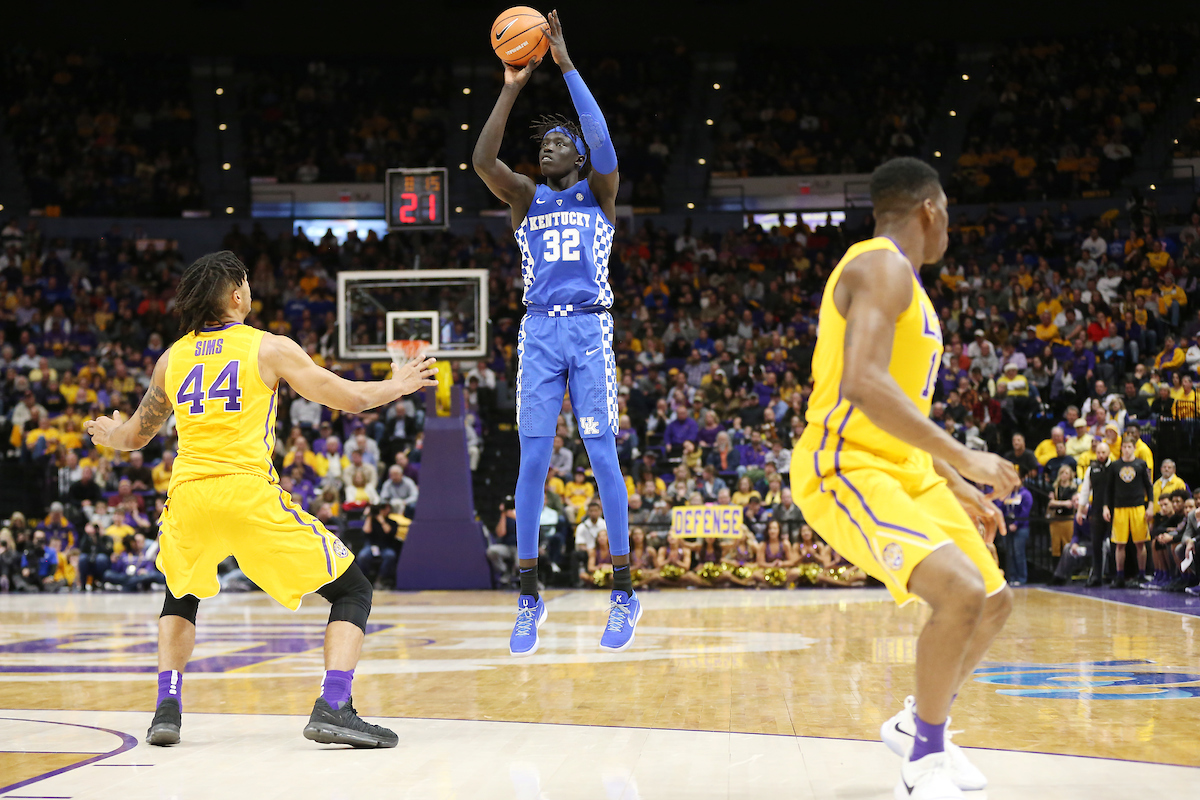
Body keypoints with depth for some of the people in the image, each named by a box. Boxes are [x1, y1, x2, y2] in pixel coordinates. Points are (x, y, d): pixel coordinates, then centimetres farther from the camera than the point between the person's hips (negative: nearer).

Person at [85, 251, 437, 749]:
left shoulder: (172, 358, 15)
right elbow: (350, 398, 4)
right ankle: (332, 708, -11)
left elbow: (137, 435, 28)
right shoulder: (268, 348, 3)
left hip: (188, 494, 5)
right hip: (249, 493, -4)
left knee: (181, 596, 33)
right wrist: (397, 386, 24)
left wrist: (108, 435, 51)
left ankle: (167, 708, 17)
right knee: (352, 591, 6)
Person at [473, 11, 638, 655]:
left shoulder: (598, 191, 9)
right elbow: (482, 160, -5)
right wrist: (511, 89, -9)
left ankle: (623, 594, -1)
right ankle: (529, 598, 4)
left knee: (602, 456, -6)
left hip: (590, 329, -2)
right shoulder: (526, 198, 14)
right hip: (538, 332, 2)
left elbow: (602, 142, -12)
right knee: (532, 461, -2)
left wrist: (567, 66, -13)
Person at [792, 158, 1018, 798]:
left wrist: (959, 490, 24)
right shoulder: (882, 267, -14)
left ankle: (916, 723, 33)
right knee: (960, 592, -27)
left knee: (994, 601, 14)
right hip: (846, 469, -11)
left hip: (903, 471, 11)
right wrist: (963, 458, -26)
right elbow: (864, 385, -29)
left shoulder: (901, 282, 19)